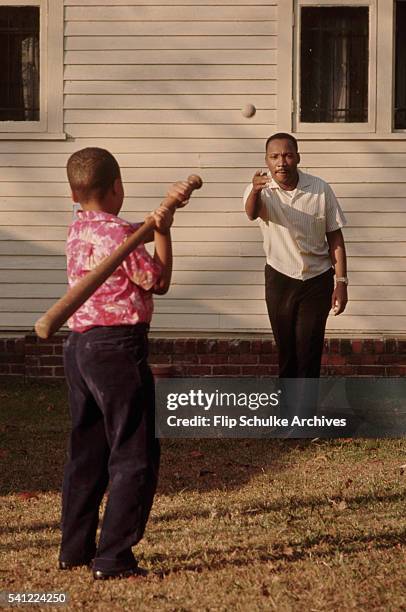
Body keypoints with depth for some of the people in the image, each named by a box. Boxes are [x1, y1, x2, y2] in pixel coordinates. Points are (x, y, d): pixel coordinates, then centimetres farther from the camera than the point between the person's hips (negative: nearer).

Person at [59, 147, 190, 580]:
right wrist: (163, 230, 1)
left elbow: (137, 233, 21)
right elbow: (158, 282, -3)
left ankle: (74, 550, 22)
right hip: (118, 348, -9)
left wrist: (168, 205, 17)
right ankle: (113, 559, -4)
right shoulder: (119, 233, -14)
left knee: (86, 451, 16)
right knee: (134, 456, -2)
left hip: (79, 346, 9)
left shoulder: (78, 229, 11)